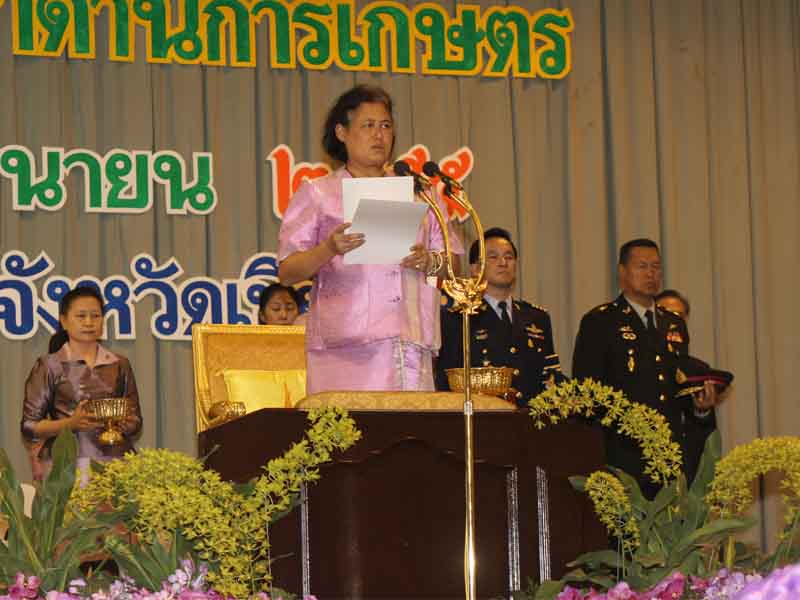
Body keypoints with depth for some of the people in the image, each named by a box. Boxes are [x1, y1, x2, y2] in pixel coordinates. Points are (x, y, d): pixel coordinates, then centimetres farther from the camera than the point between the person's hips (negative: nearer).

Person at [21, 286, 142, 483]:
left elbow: (135, 423, 15)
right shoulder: (49, 366, 4)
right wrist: (70, 423, -14)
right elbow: (30, 426, 1)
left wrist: (127, 424, -8)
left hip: (115, 461, 2)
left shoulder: (119, 365, 13)